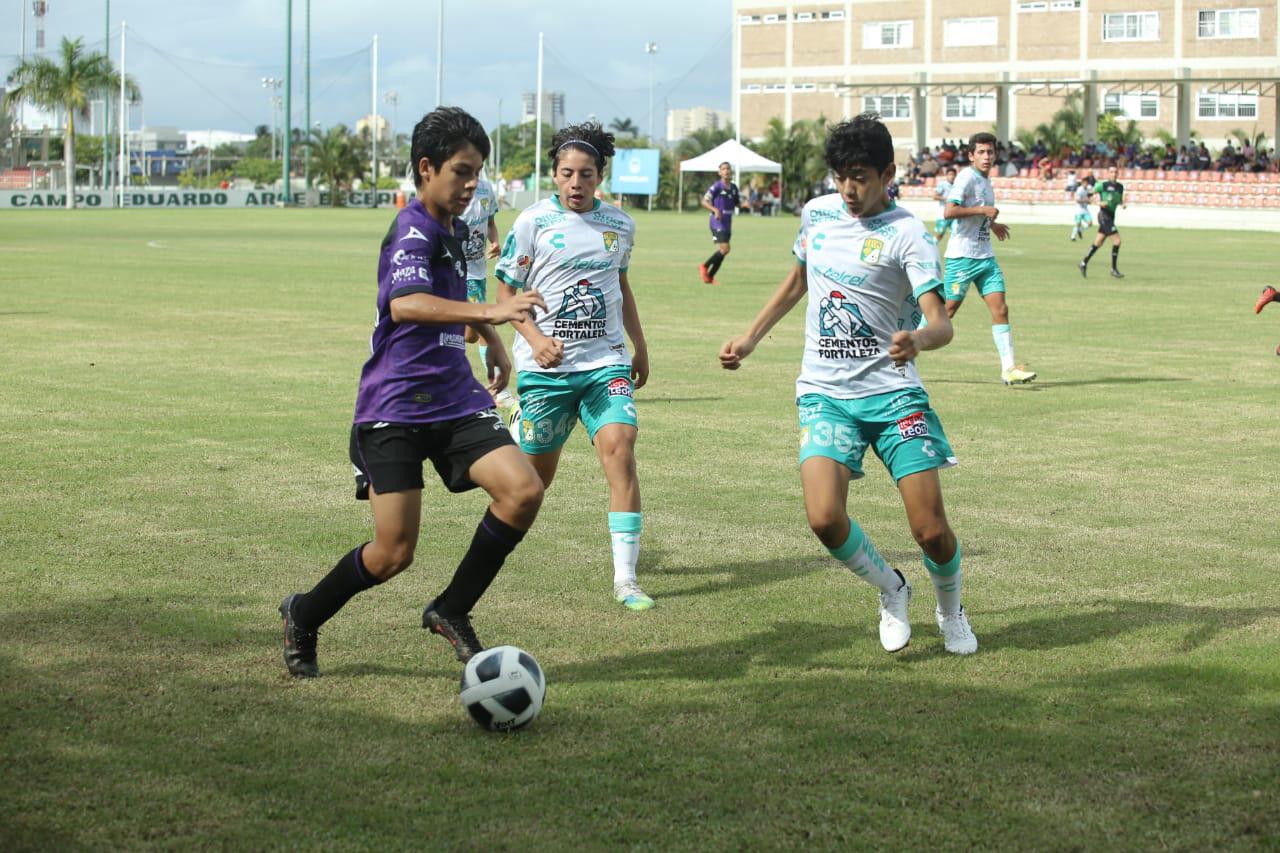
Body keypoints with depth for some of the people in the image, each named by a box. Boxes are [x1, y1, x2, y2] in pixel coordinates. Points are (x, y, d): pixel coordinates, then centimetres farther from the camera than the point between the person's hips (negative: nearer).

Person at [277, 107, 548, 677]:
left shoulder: (453, 230, 13)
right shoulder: (412, 231, -15)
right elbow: (405, 304, -37)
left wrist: (493, 344, 31)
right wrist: (490, 313, -47)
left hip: (455, 400, 8)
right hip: (394, 407, -8)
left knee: (523, 491, -14)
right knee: (393, 553, -8)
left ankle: (452, 611, 3)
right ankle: (303, 616, 20)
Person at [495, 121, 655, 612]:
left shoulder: (619, 225, 8)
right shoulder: (533, 222, -4)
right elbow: (507, 292, -2)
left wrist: (640, 346, 24)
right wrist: (535, 339, -17)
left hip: (606, 362, 2)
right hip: (545, 368, -2)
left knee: (619, 448, -18)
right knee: (536, 474, 5)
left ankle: (625, 578, -18)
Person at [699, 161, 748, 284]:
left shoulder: (734, 187, 9)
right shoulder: (717, 186, -10)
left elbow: (737, 203, 20)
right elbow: (704, 201, -11)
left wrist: (744, 204, -2)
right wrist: (715, 210, -26)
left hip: (728, 223, 7)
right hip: (717, 222, -7)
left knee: (723, 251, 8)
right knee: (725, 249, -18)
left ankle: (709, 277, 18)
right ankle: (704, 266, -1)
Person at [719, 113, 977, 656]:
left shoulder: (907, 235, -9)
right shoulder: (817, 214, 7)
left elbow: (940, 322, -20)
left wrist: (918, 339, -43)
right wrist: (750, 339, 23)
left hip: (893, 392, -3)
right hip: (825, 394, 3)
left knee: (930, 529, -7)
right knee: (825, 518, -19)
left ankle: (951, 610, 27)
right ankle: (890, 590, 12)